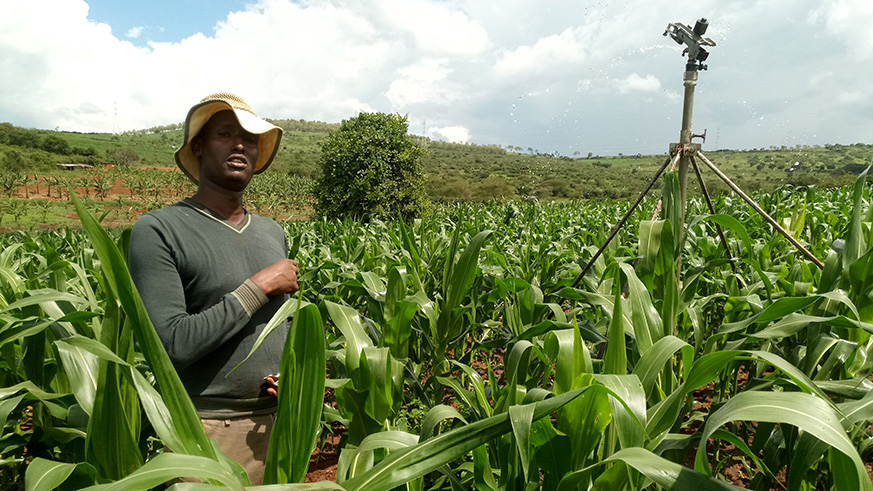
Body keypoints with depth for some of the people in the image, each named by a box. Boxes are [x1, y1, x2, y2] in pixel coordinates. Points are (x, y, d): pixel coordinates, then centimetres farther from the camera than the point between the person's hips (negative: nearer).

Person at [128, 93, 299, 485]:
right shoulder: (157, 231, -11)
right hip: (210, 427, -5)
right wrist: (259, 287, -16)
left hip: (280, 420, 6)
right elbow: (171, 346, -20)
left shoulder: (273, 232, 8)